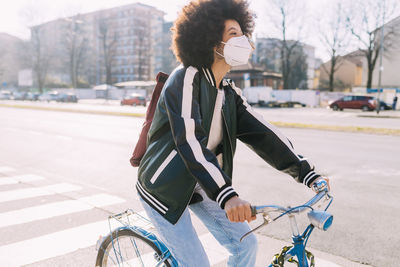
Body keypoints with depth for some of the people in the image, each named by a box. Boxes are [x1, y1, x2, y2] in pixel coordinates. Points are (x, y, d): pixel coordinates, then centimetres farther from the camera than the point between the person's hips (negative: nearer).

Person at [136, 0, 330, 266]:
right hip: (166, 189, -7)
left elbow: (262, 134, -3)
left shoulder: (230, 93, 1)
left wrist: (308, 174, -9)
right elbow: (189, 140, -34)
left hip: (200, 187, 7)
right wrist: (227, 196, -43)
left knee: (246, 244, 5)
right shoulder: (186, 78, -21)